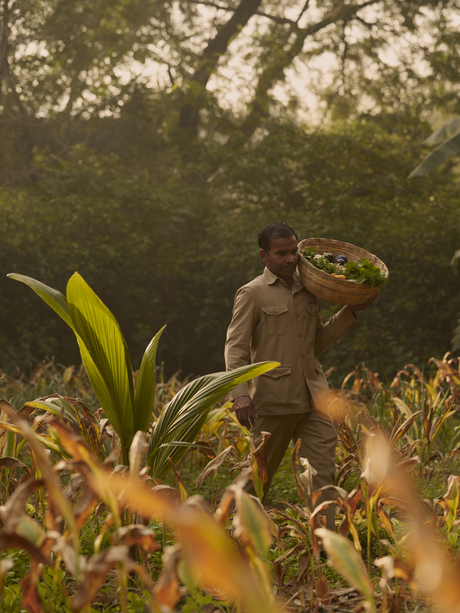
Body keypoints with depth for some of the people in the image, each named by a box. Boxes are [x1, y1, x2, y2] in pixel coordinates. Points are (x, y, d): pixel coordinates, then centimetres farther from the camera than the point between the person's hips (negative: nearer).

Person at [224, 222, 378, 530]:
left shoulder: (307, 291, 16)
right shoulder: (252, 294, -2)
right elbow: (236, 348, -7)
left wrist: (352, 310, 15)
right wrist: (240, 394, -21)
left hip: (313, 397, 5)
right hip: (274, 398, -5)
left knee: (323, 467, -4)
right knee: (262, 471, 8)